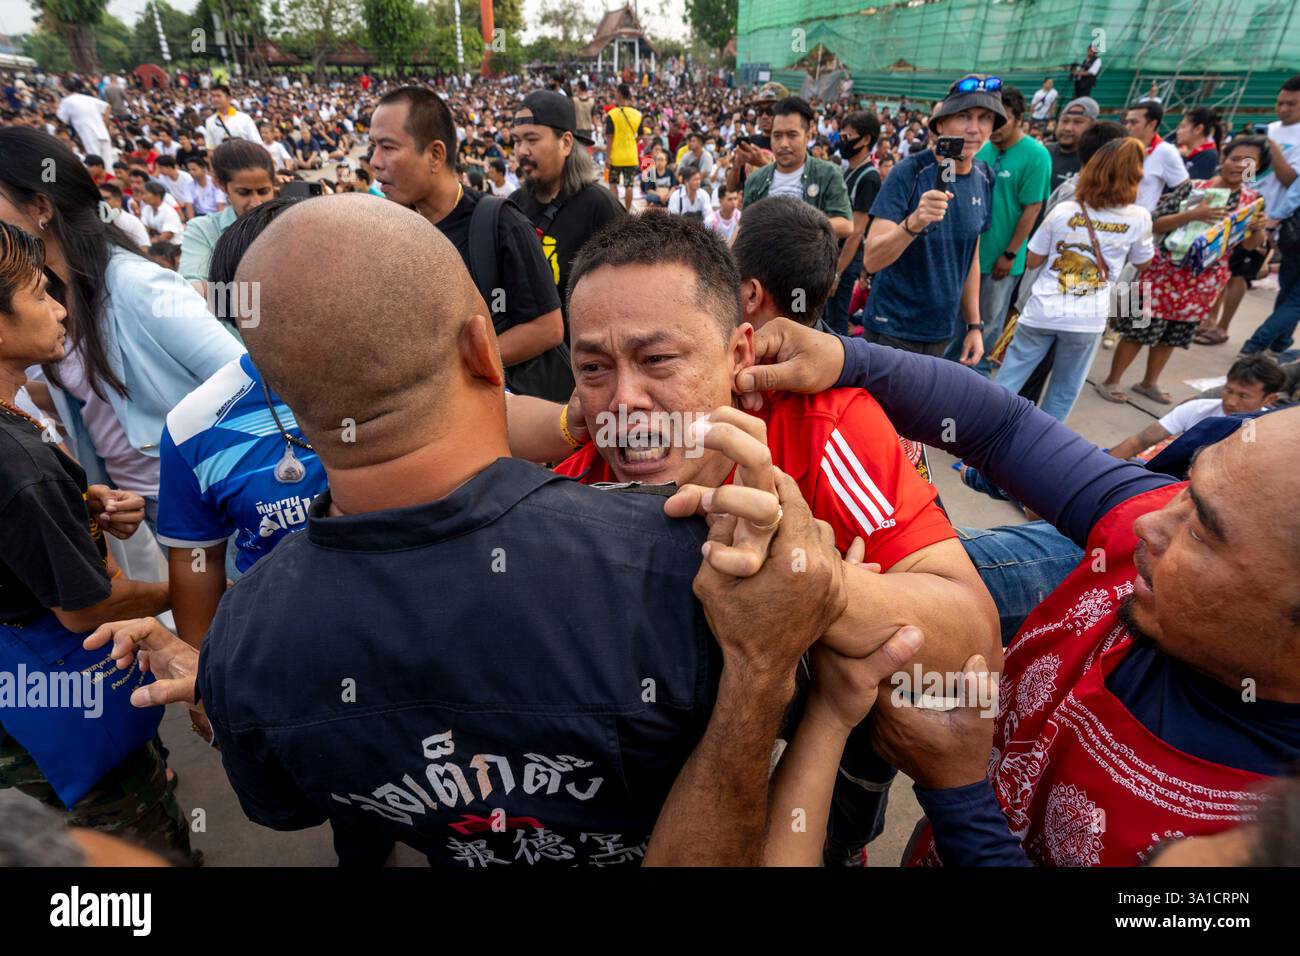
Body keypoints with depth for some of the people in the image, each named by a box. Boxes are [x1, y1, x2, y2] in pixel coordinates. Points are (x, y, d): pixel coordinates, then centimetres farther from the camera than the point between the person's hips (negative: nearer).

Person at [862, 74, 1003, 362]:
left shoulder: (984, 179, 3)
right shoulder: (909, 173, -15)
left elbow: (970, 258, 13)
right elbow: (871, 260, -22)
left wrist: (974, 325, 10)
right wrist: (913, 223, -39)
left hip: (942, 333, 6)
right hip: (893, 333, -5)